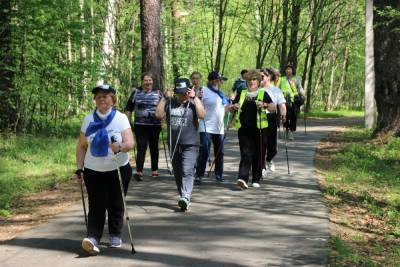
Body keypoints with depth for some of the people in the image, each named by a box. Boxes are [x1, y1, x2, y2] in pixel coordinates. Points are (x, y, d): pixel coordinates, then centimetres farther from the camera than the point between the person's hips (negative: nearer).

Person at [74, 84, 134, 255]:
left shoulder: (121, 118, -3)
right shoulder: (88, 120, 3)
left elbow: (130, 143, -13)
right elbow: (81, 146, 7)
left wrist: (120, 147, -34)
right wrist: (79, 169, 0)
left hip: (118, 170, -1)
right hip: (93, 171, 1)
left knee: (116, 205, 7)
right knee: (96, 206, -6)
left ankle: (115, 237, 21)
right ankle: (93, 238, -15)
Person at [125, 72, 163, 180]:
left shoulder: (158, 93, 6)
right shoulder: (136, 92, 6)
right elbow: (128, 109, 11)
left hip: (155, 125, 1)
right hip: (140, 125, -1)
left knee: (154, 147, 10)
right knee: (141, 147, -9)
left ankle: (155, 170, 21)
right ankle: (139, 171, -13)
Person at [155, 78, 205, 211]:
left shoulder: (193, 103, 1)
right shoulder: (170, 103, 9)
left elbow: (202, 114, -17)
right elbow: (159, 115, -2)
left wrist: (194, 98, -16)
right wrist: (164, 98, -3)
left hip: (190, 145, -5)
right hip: (174, 145, 5)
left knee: (187, 171, -18)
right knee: (177, 173, 12)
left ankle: (185, 198, -28)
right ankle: (184, 198, 25)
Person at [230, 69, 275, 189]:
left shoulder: (263, 94, 7)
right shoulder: (241, 94, 14)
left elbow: (273, 108, -3)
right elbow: (231, 106, 20)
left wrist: (265, 105, -23)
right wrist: (234, 106, -3)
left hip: (259, 129, 0)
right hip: (244, 129, 0)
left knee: (258, 155, 6)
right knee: (246, 154, -10)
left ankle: (256, 179, 17)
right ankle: (242, 178, -21)